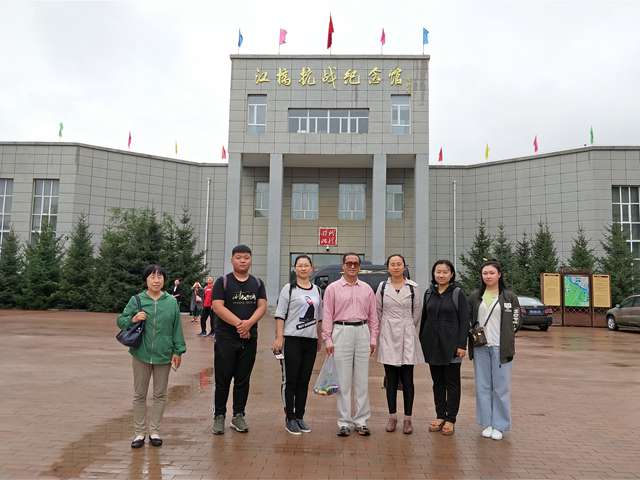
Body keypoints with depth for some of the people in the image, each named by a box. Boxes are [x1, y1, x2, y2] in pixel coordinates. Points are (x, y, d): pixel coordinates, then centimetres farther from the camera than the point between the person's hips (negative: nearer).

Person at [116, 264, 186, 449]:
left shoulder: (171, 302, -1)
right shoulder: (136, 300, -4)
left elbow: (177, 328, 3)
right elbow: (120, 321, 3)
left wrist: (178, 351, 1)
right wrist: (132, 319, -18)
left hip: (163, 355, 1)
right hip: (141, 354, -1)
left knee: (160, 395, 11)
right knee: (139, 395, 10)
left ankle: (154, 431, 25)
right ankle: (139, 432, 24)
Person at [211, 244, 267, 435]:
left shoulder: (257, 283, 10)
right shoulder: (222, 282, 0)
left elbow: (262, 306, 1)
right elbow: (218, 306, -11)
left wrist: (249, 323, -16)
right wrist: (238, 323, -17)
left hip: (249, 338, 3)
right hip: (226, 338, -3)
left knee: (243, 380, 10)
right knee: (223, 379, 3)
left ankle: (238, 416, 21)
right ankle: (219, 416, 14)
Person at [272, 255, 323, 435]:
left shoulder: (317, 290, 13)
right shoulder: (289, 289, -1)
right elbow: (280, 315, -5)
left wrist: (319, 339, 16)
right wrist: (279, 338, -12)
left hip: (310, 341, 5)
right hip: (292, 339, -4)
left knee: (304, 381, 10)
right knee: (290, 380, 0)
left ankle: (300, 417, 20)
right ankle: (290, 419, 9)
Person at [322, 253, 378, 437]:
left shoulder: (367, 289, 12)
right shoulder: (333, 288, 4)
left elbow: (373, 316, 13)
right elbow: (327, 315, 1)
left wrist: (373, 338, 7)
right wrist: (327, 339, -6)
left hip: (362, 332, 3)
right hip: (342, 332, -3)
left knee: (362, 381, 6)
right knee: (343, 381, 1)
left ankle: (361, 421, 15)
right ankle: (344, 422, 9)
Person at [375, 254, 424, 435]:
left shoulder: (413, 287, 1)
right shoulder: (382, 287, 4)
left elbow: (417, 312, 8)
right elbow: (377, 312, 11)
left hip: (407, 336, -1)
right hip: (388, 337, 1)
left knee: (407, 379, 0)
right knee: (391, 379, 7)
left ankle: (408, 418, 10)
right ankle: (392, 417, 16)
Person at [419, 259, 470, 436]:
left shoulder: (458, 293, -4)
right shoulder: (429, 293, 8)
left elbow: (464, 320, -7)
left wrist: (462, 345, -13)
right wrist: (422, 342, 8)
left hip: (451, 345, -4)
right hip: (432, 345, 4)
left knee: (452, 383, 5)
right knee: (437, 382, 11)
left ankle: (450, 419, 14)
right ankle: (440, 416, 22)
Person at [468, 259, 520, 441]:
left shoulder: (510, 297, 2)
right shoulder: (475, 297, 8)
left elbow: (514, 323, 3)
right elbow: (468, 320, 14)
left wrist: (506, 343, -3)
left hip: (501, 347, -2)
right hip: (480, 347, 2)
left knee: (501, 387, 1)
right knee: (483, 387, 7)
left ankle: (499, 425, 13)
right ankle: (486, 424, 17)